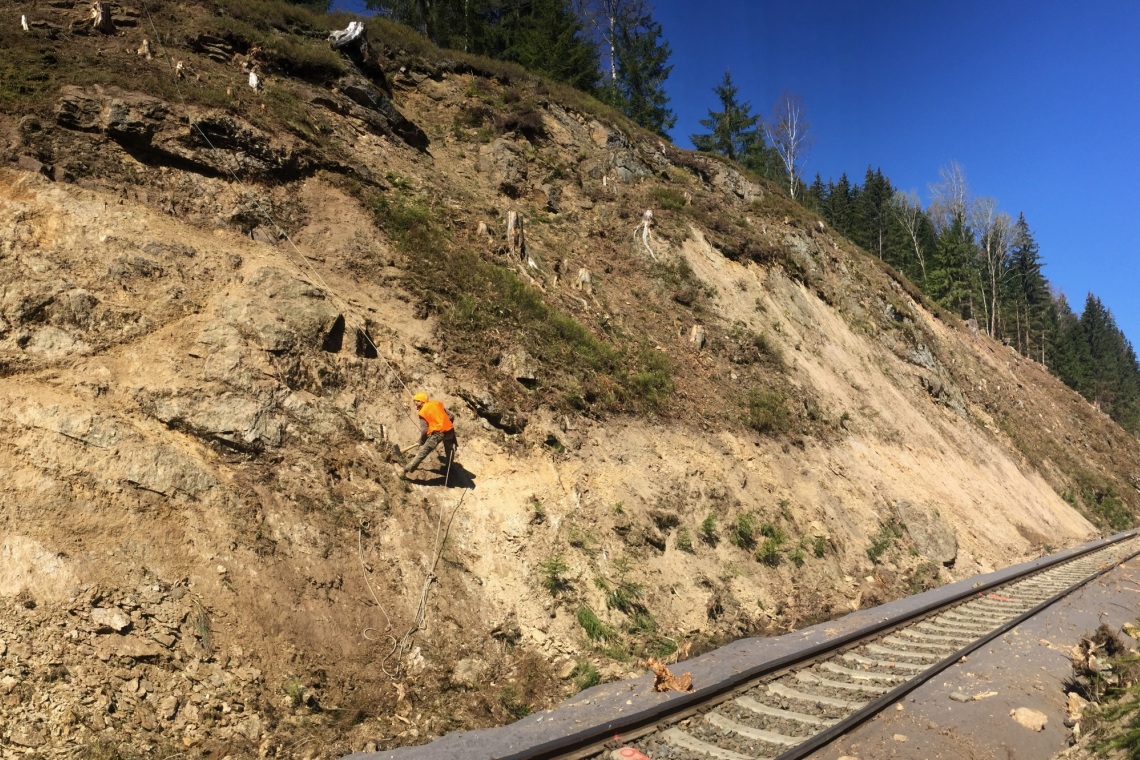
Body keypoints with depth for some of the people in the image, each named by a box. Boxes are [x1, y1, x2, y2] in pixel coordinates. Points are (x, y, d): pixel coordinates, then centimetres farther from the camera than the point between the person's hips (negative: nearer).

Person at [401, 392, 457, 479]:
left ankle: (405, 472, -4)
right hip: (449, 430, 5)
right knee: (449, 449, 33)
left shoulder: (422, 412, 1)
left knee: (421, 453, -3)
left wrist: (421, 442, 8)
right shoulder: (437, 403, 15)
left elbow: (424, 430, -6)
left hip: (438, 433, -5)